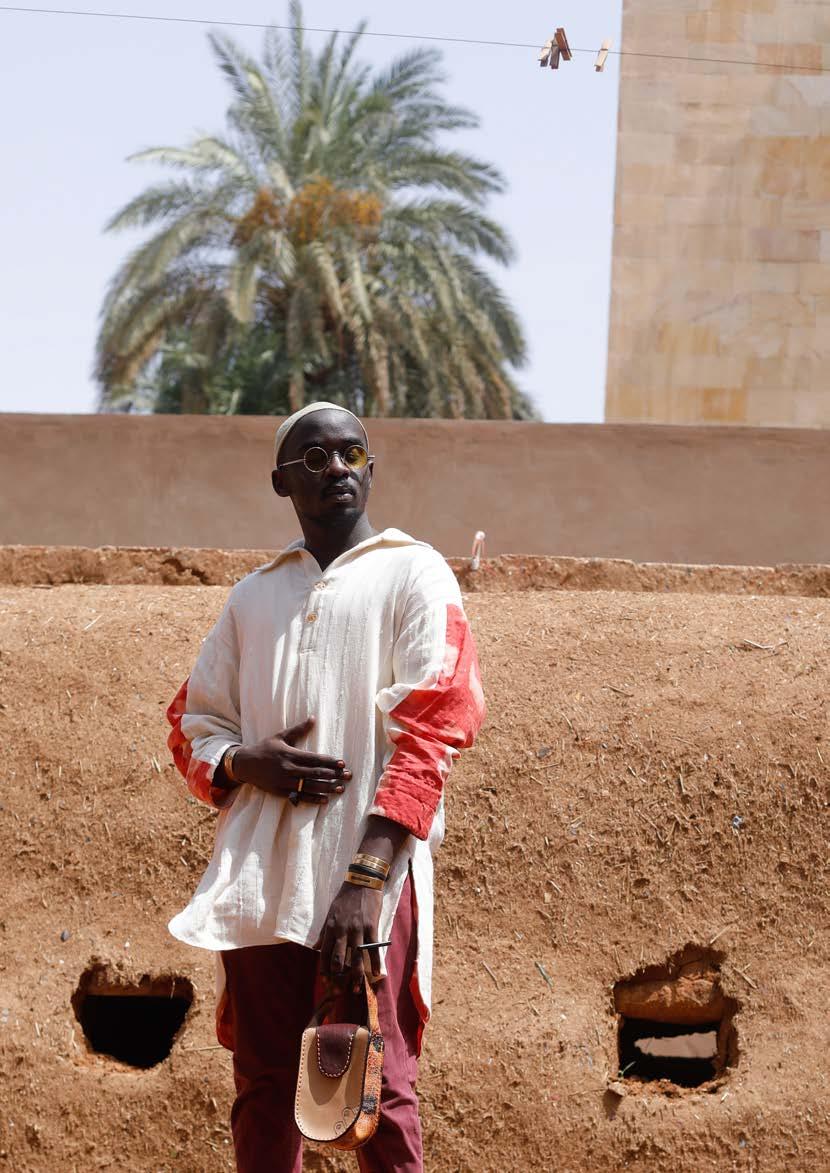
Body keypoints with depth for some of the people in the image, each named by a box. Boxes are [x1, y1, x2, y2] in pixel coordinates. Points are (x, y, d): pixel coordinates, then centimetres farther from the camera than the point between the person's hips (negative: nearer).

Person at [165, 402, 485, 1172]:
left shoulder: (413, 574, 3)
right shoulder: (254, 595, 18)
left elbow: (431, 729, -7)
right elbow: (194, 724, 21)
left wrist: (366, 876, -16)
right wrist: (244, 764, -5)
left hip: (370, 874, -4)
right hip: (260, 875, 4)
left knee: (377, 1089, -5)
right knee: (264, 1089, 6)